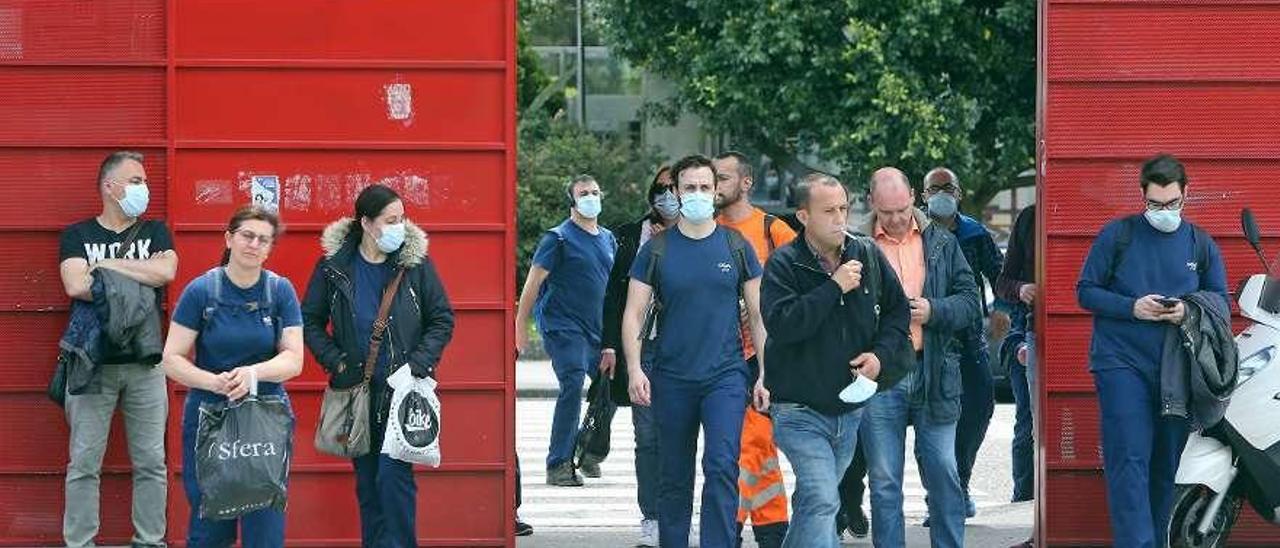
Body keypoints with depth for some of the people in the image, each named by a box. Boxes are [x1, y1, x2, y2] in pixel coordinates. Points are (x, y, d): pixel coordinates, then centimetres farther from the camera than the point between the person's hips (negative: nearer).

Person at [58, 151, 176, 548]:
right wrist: (136, 284, -8)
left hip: (145, 364, 2)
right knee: (84, 462, -2)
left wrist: (105, 266, -6)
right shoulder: (77, 235, 6)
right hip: (93, 364, -2)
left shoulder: (155, 232, 11)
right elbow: (75, 286, -11)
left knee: (151, 462, 3)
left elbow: (165, 272, -10)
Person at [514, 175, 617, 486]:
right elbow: (534, 281, -6)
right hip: (563, 327, -7)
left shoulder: (608, 239, 15)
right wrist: (520, 325, -9)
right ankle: (559, 465, -15)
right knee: (573, 386, -19)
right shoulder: (559, 238, -6)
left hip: (597, 329, 7)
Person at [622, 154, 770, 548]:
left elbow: (757, 315, 8)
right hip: (671, 380, 1)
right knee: (675, 479, 9)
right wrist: (634, 369, -11)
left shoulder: (736, 247, 5)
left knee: (722, 468, -15)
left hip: (726, 375, -1)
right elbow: (633, 314, 2)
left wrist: (765, 374, 3)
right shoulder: (656, 250, 3)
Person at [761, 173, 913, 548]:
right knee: (821, 501, -18)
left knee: (814, 501, 19)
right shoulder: (784, 264, -11)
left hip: (850, 410, 6)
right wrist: (834, 287, -24)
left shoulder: (868, 257, 3)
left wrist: (881, 354, -3)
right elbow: (781, 323, -25)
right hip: (800, 412, -5)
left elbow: (898, 310, 15)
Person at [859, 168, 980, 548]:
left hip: (933, 373, 1)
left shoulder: (942, 243, 9)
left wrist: (934, 310, -11)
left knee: (943, 475, 3)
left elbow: (970, 301, 6)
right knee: (884, 481, 4)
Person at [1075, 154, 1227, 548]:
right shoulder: (1117, 235, 1)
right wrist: (1132, 308, -13)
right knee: (1130, 463, -13)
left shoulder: (1201, 245, 10)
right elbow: (1086, 291, 3)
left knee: (1167, 467, 8)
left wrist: (1188, 311, -8)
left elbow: (1220, 301, 14)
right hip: (1123, 364, -3)